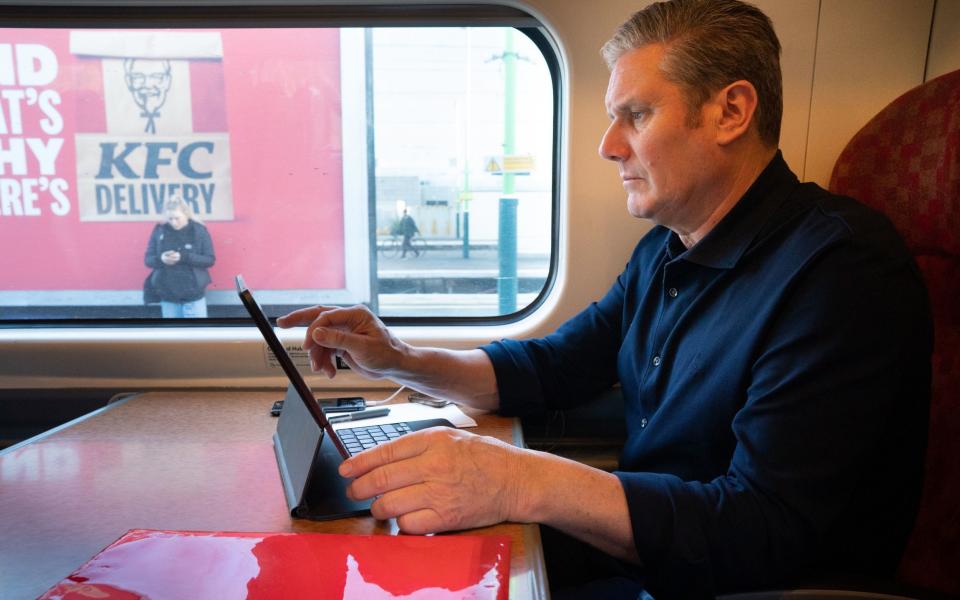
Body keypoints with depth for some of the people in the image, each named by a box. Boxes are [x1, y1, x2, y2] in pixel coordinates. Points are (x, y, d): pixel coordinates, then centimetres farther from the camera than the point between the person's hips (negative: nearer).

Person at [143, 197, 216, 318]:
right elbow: (147, 259, 4)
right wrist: (160, 259, -19)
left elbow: (210, 260, -8)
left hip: (193, 295, -3)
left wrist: (184, 257, -22)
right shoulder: (159, 231, 1)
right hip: (168, 295, 3)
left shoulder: (199, 231, -5)